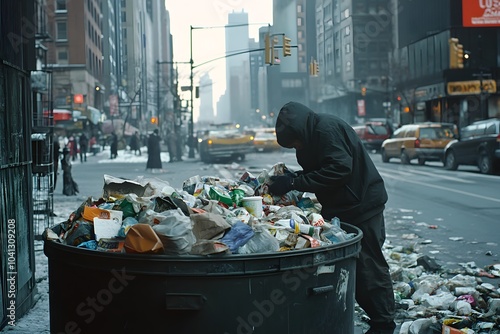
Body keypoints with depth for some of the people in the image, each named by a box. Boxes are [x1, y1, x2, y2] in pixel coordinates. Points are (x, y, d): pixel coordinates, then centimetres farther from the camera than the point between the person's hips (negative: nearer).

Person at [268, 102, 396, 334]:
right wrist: (288, 178, 0)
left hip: (362, 206, -10)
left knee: (369, 267, -6)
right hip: (340, 208, 10)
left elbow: (339, 168, -28)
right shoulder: (311, 135, 12)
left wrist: (294, 182, -27)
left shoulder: (327, 129, -20)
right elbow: (315, 172, 18)